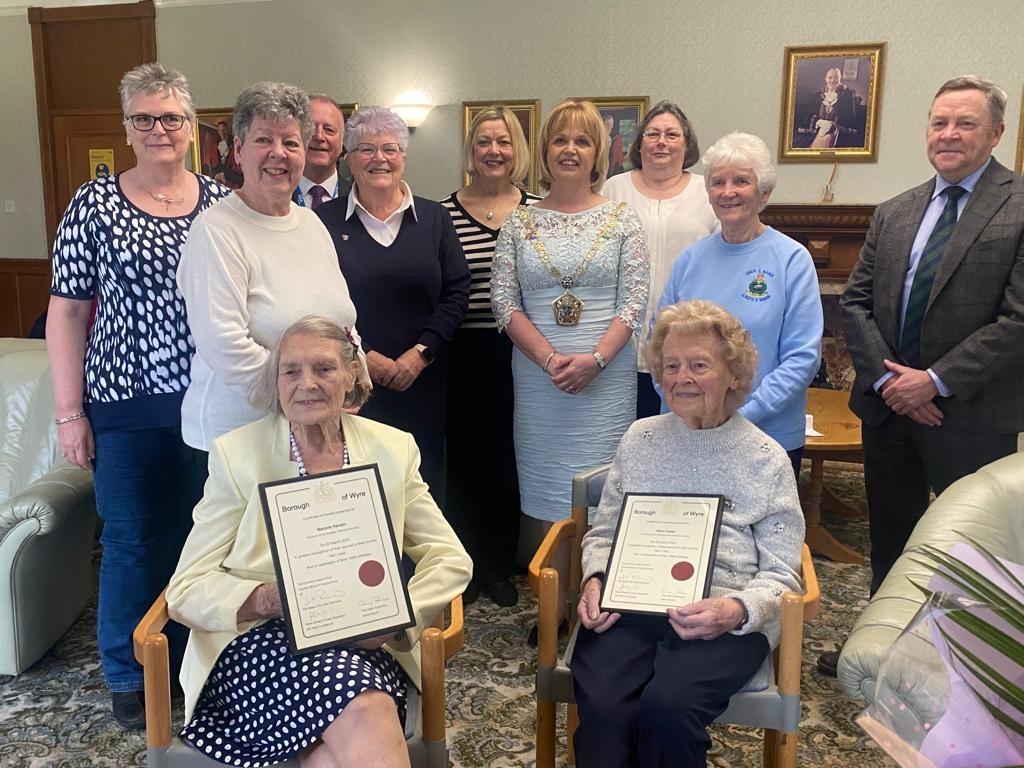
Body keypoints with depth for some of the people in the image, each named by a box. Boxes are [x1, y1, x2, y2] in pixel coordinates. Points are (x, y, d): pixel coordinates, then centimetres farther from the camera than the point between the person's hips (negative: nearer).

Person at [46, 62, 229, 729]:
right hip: (127, 405, -1)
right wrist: (70, 412, -4)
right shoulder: (94, 205, -1)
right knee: (133, 540, 8)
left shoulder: (223, 203, 4)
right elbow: (67, 310, 0)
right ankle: (131, 676, 29)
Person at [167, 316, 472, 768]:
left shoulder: (392, 450, 7)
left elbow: (450, 559, 6)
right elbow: (188, 588, -2)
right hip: (258, 642, -2)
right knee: (364, 711, -32)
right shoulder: (236, 454, 1)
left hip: (364, 646, 2)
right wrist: (268, 598, -21)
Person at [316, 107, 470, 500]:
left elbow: (456, 292, 3)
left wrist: (420, 354, -7)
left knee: (424, 483, 7)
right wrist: (363, 356, -11)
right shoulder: (325, 220, 2)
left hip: (422, 382, 2)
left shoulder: (435, 218, 8)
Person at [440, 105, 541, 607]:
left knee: (508, 457, 9)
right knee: (464, 457, 8)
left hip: (519, 353, 1)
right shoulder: (445, 212, -1)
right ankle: (465, 567, 26)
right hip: (464, 355, -1)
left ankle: (499, 566, 27)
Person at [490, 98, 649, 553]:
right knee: (541, 488, 6)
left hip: (606, 374, -1)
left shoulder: (621, 219, 5)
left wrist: (595, 359, -15)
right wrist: (550, 359, -11)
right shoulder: (520, 222, 7)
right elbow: (503, 302, 1)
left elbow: (633, 300, -1)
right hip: (537, 374, 1)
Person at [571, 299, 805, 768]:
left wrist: (737, 610, -17)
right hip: (629, 607, 2)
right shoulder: (639, 439, 13)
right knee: (602, 711, -28)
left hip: (725, 619, -1)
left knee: (666, 709, -29)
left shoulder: (767, 460, 6)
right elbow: (603, 532, 18)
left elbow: (780, 576, 4)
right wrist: (595, 580, -4)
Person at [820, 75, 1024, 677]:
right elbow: (856, 301, 6)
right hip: (888, 406, 5)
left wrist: (937, 380, -17)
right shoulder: (894, 213, 9)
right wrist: (886, 377, -8)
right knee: (889, 537, 18)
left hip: (971, 417, -5)